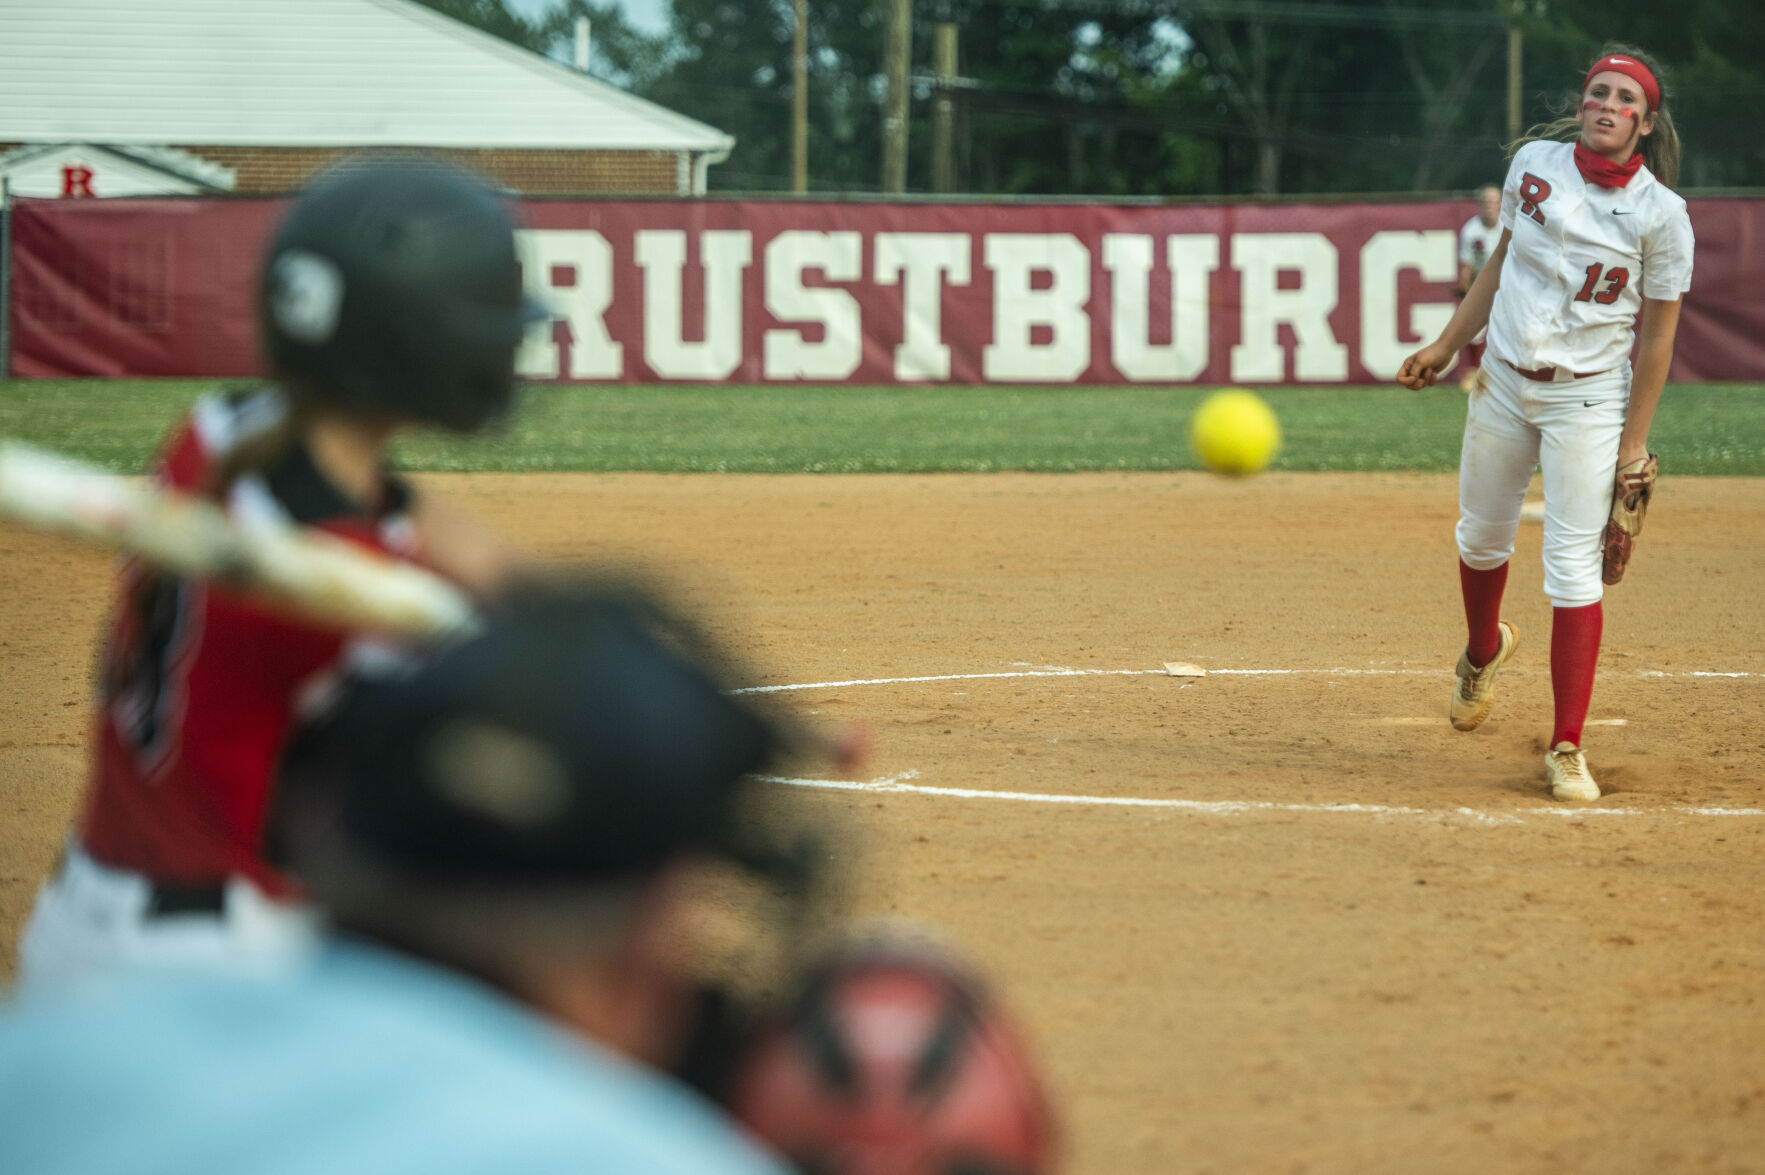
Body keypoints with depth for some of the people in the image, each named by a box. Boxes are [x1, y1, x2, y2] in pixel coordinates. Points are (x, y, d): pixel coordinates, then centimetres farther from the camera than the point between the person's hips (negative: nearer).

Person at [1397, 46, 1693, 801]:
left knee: (1574, 568, -9)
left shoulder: (1661, 214, -14)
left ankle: (1567, 749, -3)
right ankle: (1484, 650, 51)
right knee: (1482, 538, 19)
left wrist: (1634, 448, -11)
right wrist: (1446, 345, 12)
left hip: (1589, 398, -4)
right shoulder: (1535, 163, -3)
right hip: (1504, 381, 4)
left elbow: (1657, 336, -9)